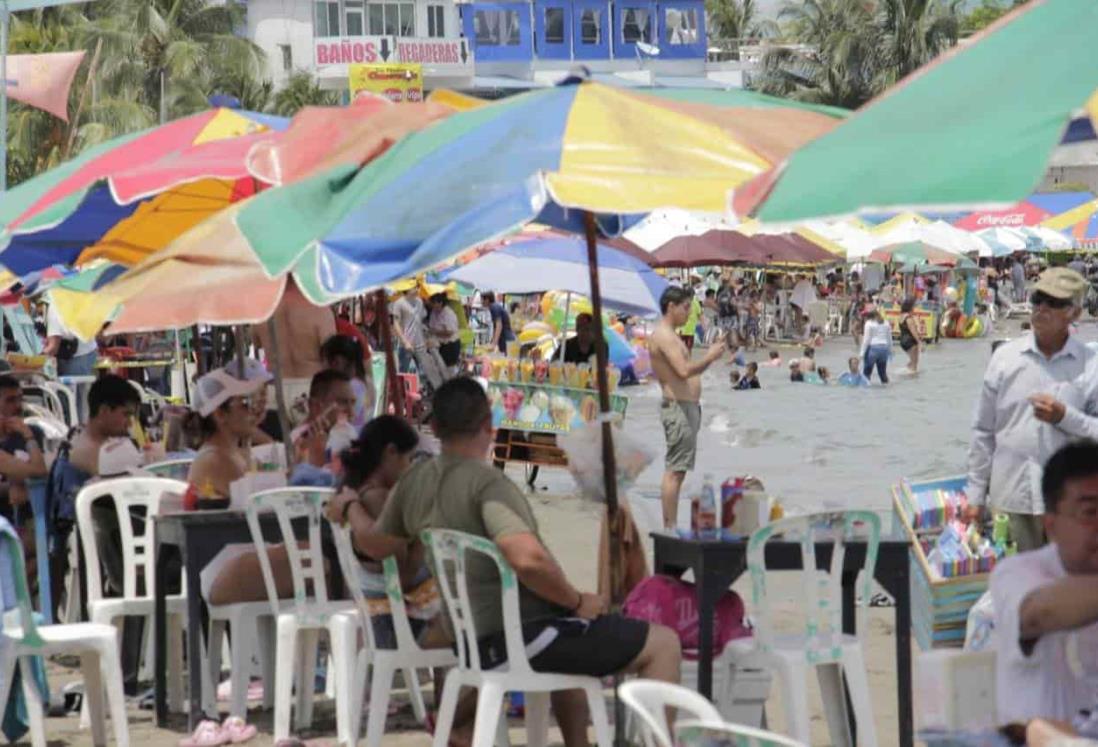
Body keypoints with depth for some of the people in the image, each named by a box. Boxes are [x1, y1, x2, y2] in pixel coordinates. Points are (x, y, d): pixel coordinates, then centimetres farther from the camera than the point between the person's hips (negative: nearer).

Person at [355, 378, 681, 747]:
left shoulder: (413, 482, 5)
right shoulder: (487, 483, -19)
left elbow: (374, 544, 20)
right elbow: (528, 559, -34)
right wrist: (577, 601, -18)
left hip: (471, 639, 9)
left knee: (573, 633, 38)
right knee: (663, 644, -4)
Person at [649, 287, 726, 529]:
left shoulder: (671, 336, 20)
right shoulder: (663, 335, -13)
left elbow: (688, 371, 20)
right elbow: (683, 370, -25)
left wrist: (711, 355, 9)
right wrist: (709, 357, -14)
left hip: (687, 407, 11)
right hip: (678, 407, -11)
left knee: (676, 471, 11)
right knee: (674, 471, -10)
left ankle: (670, 528, 14)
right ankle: (670, 528, -10)